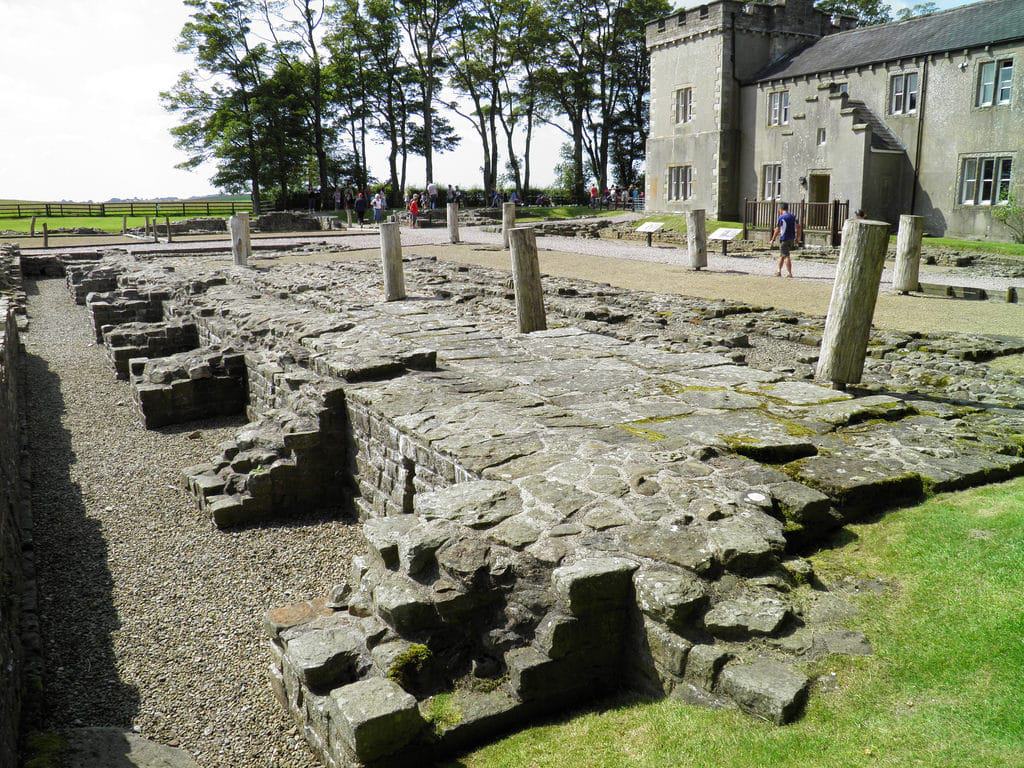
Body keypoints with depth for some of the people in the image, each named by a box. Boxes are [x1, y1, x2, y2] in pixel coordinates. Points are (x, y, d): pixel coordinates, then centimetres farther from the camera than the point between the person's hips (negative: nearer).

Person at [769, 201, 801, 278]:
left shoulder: (781, 217, -8)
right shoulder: (793, 217, 10)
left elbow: (777, 230, -9)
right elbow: (798, 228, 9)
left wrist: (773, 239, -2)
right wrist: (796, 239, 15)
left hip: (784, 239, -6)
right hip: (791, 239, 6)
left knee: (786, 256, -4)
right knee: (782, 255, 19)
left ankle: (790, 273, -7)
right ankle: (779, 271, 23)